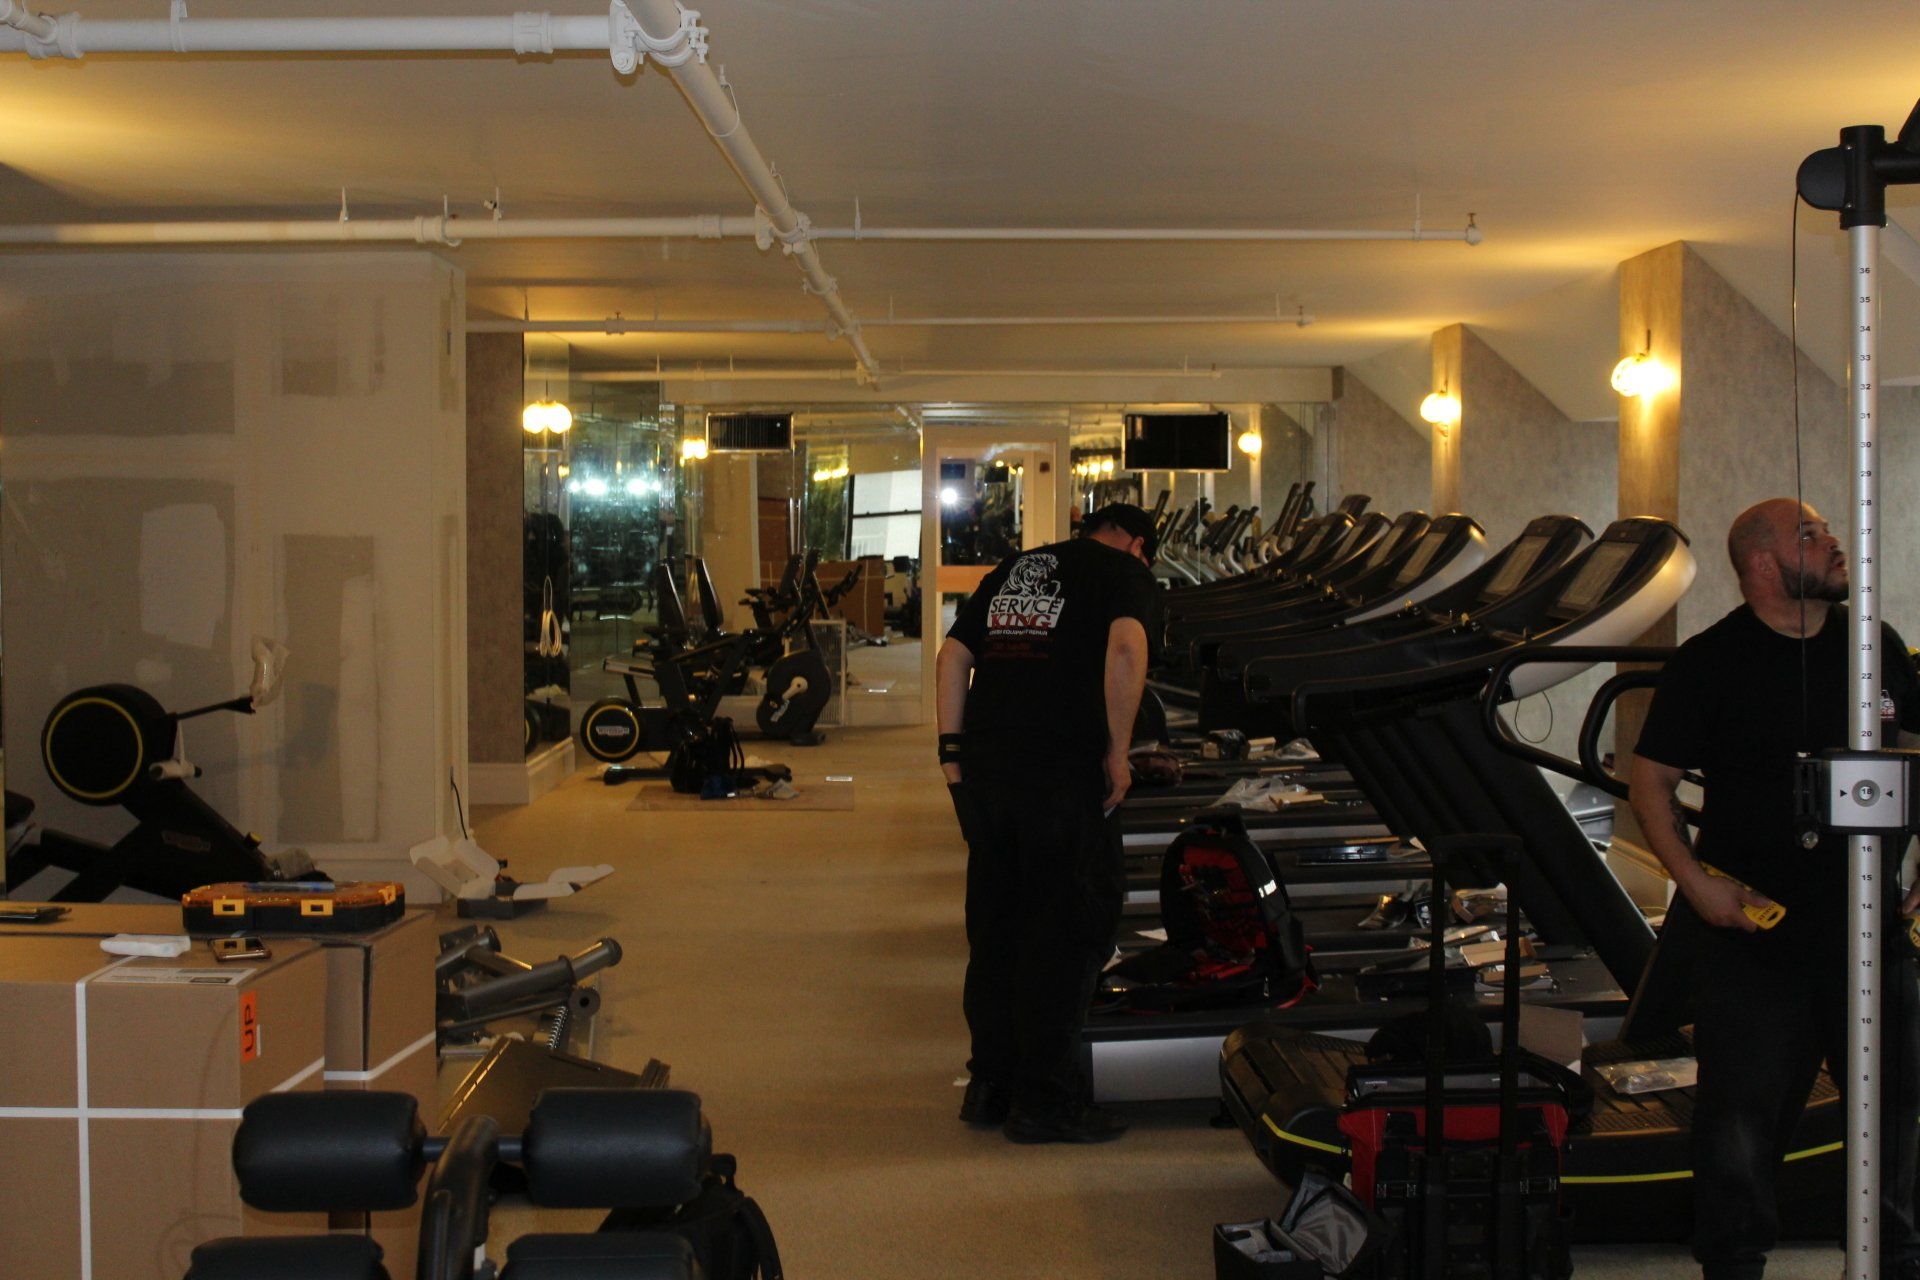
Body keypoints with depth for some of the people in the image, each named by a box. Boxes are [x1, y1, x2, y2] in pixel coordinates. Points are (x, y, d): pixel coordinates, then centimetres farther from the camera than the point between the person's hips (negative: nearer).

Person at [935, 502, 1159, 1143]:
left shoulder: (1010, 571, 23)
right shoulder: (1123, 570, 4)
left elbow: (953, 656, 17)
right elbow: (1126, 650, -15)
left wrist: (953, 751, 16)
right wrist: (1117, 751, -9)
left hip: (983, 771, 6)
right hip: (1061, 771, -6)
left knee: (995, 925, 15)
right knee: (1067, 928, 3)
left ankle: (990, 1085, 22)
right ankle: (1044, 1098, 6)